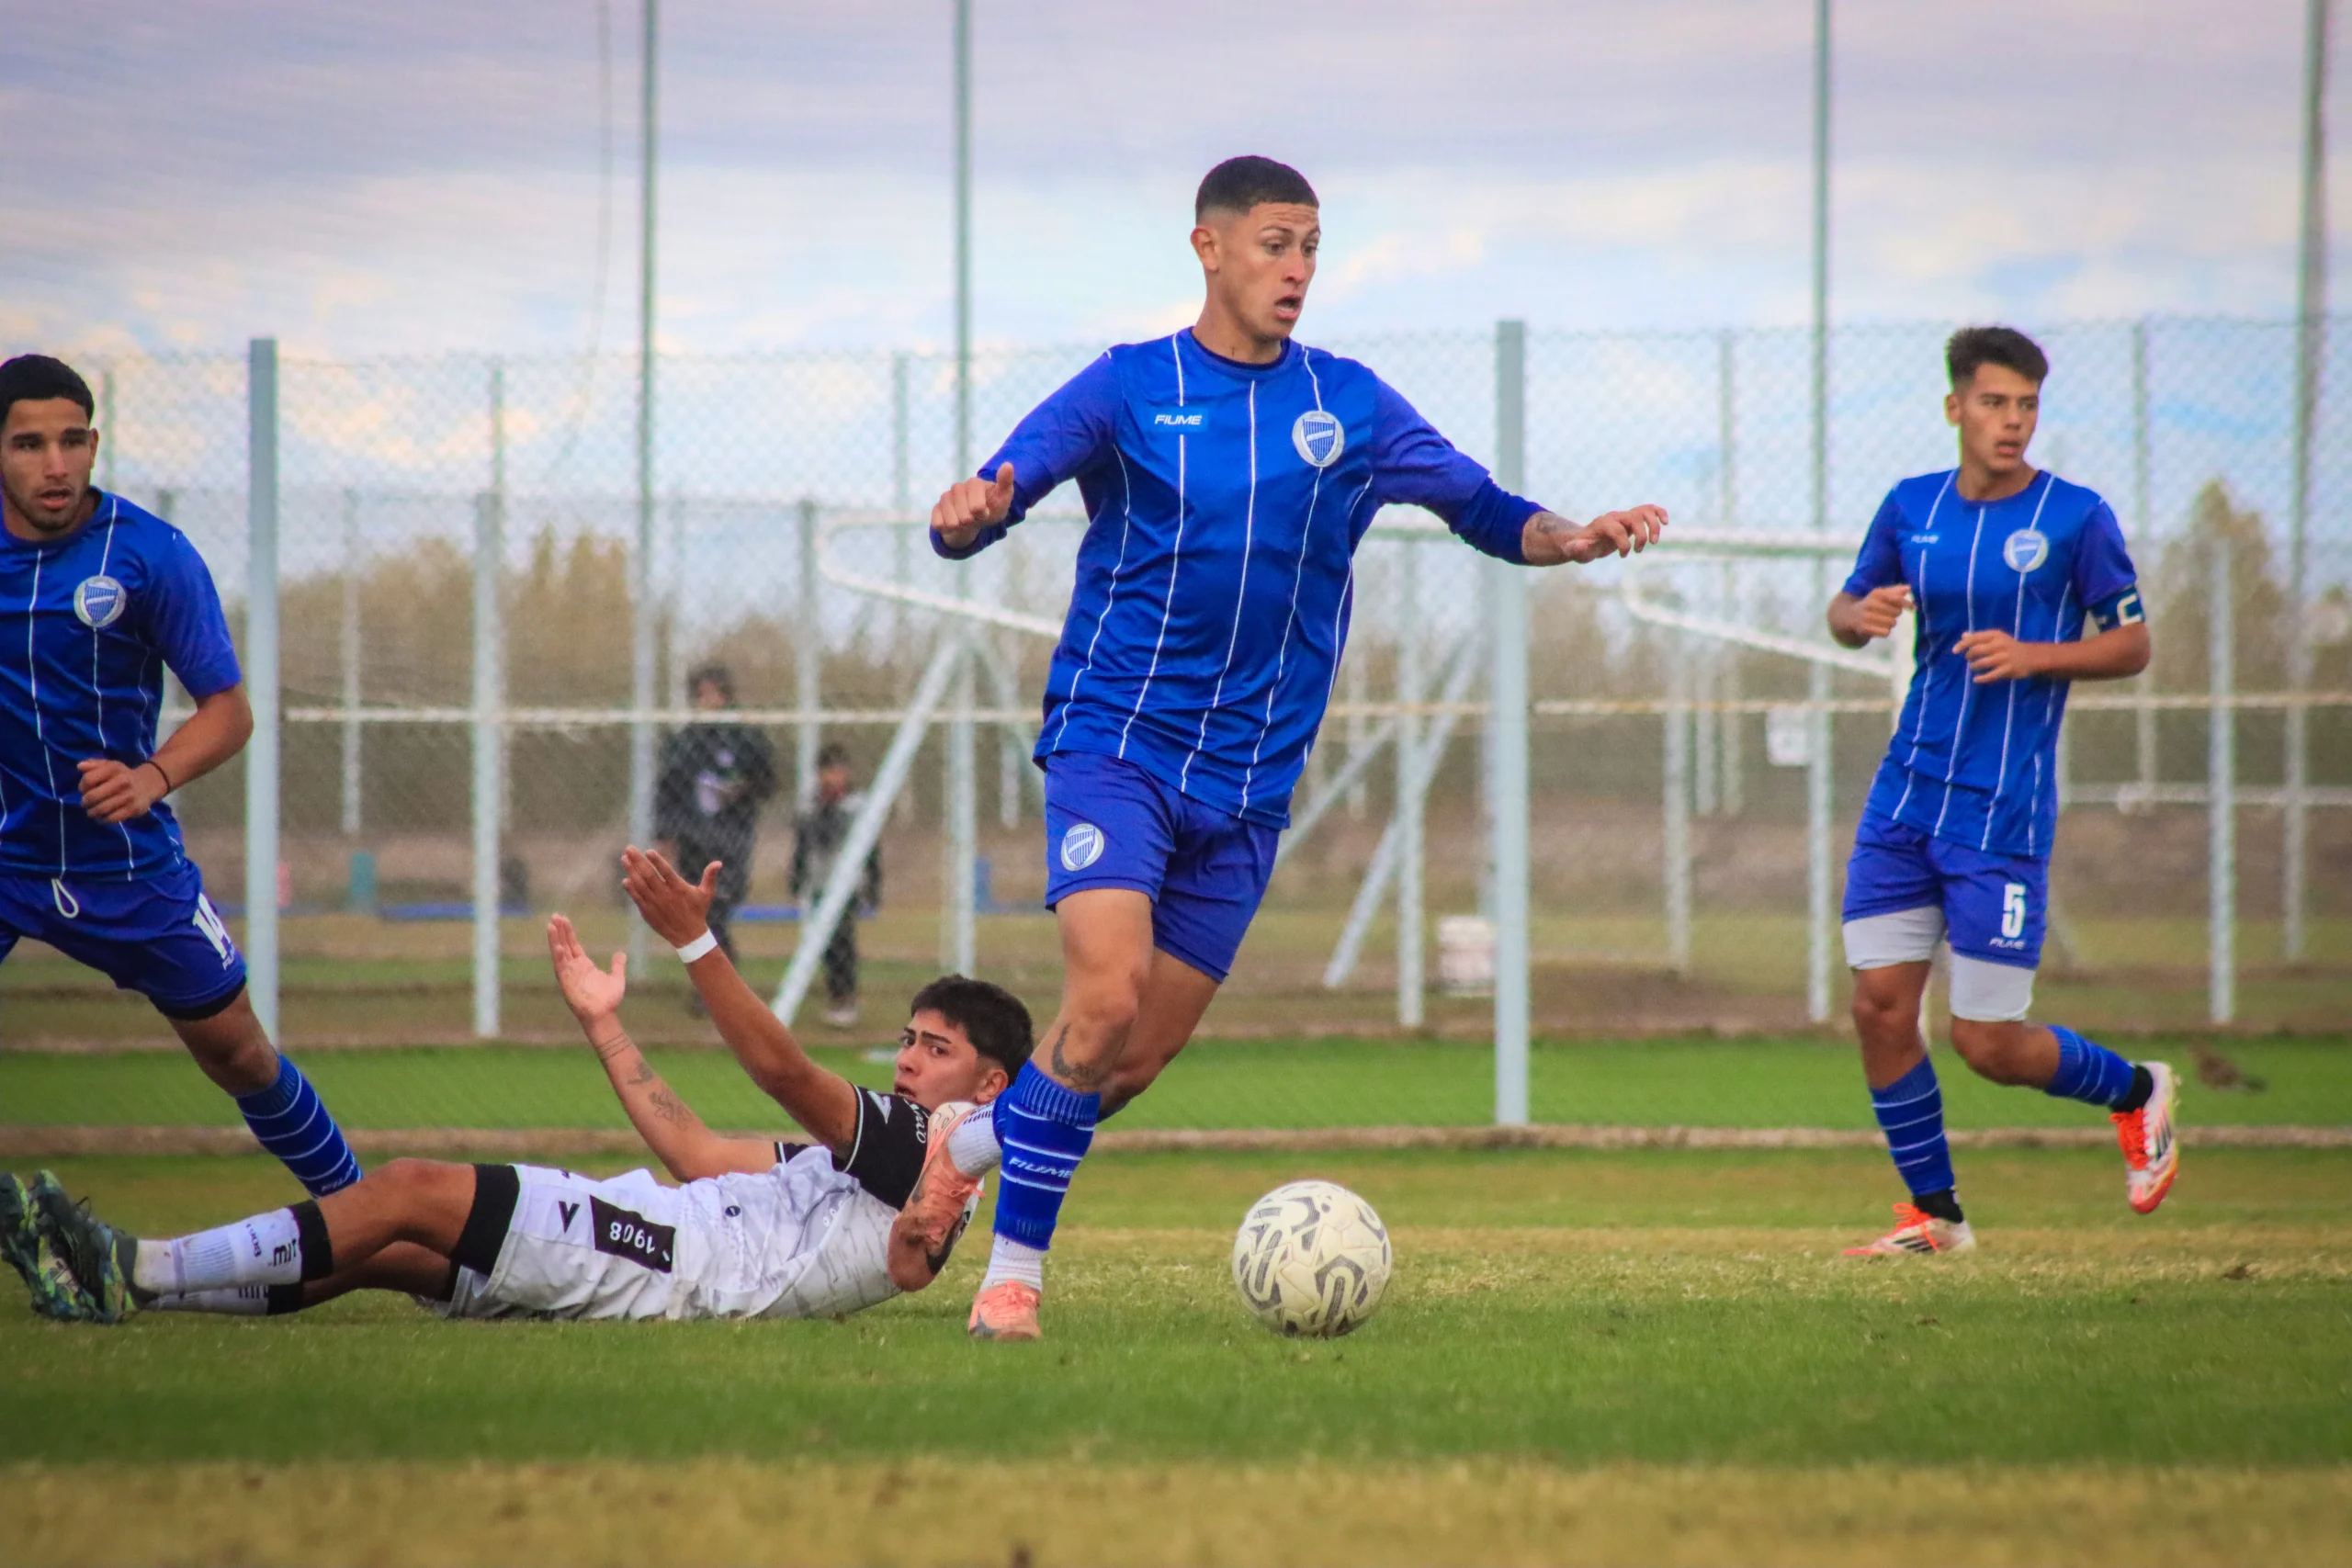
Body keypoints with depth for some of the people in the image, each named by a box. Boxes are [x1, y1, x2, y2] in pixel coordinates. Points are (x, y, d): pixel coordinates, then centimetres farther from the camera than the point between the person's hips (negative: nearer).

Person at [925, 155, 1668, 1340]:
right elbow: (974, 516, -7)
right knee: (1106, 999, -22)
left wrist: (1572, 537, -10)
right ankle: (1012, 1270, -13)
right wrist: (967, 516, -32)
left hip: (1248, 784, 4)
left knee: (1139, 1056, 3)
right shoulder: (1130, 388, -2)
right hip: (1116, 743, -4)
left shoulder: (1348, 404, 7)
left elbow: (1482, 509, 11)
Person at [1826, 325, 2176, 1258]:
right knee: (1880, 1004, -3)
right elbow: (1845, 613, 18)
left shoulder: (2075, 518, -6)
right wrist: (1861, 613, -7)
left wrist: (2033, 657, -18)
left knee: (1987, 1043, -4)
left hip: (2004, 812, -4)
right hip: (1905, 797, 4)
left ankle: (2136, 1093, 25)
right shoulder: (1911, 508, 6)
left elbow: (2131, 645, -1)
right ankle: (1935, 1214, 12)